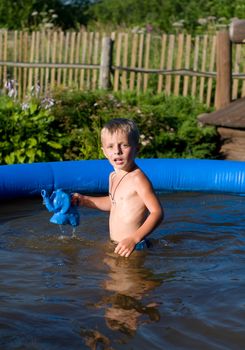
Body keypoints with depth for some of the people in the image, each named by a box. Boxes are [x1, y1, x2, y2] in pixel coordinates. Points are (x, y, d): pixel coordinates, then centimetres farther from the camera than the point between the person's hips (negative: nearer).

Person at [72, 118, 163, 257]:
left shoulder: (138, 178, -18)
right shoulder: (113, 176, 9)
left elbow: (157, 212, -22)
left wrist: (134, 238, -30)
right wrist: (83, 200, 23)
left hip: (134, 247, -8)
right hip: (114, 246, 8)